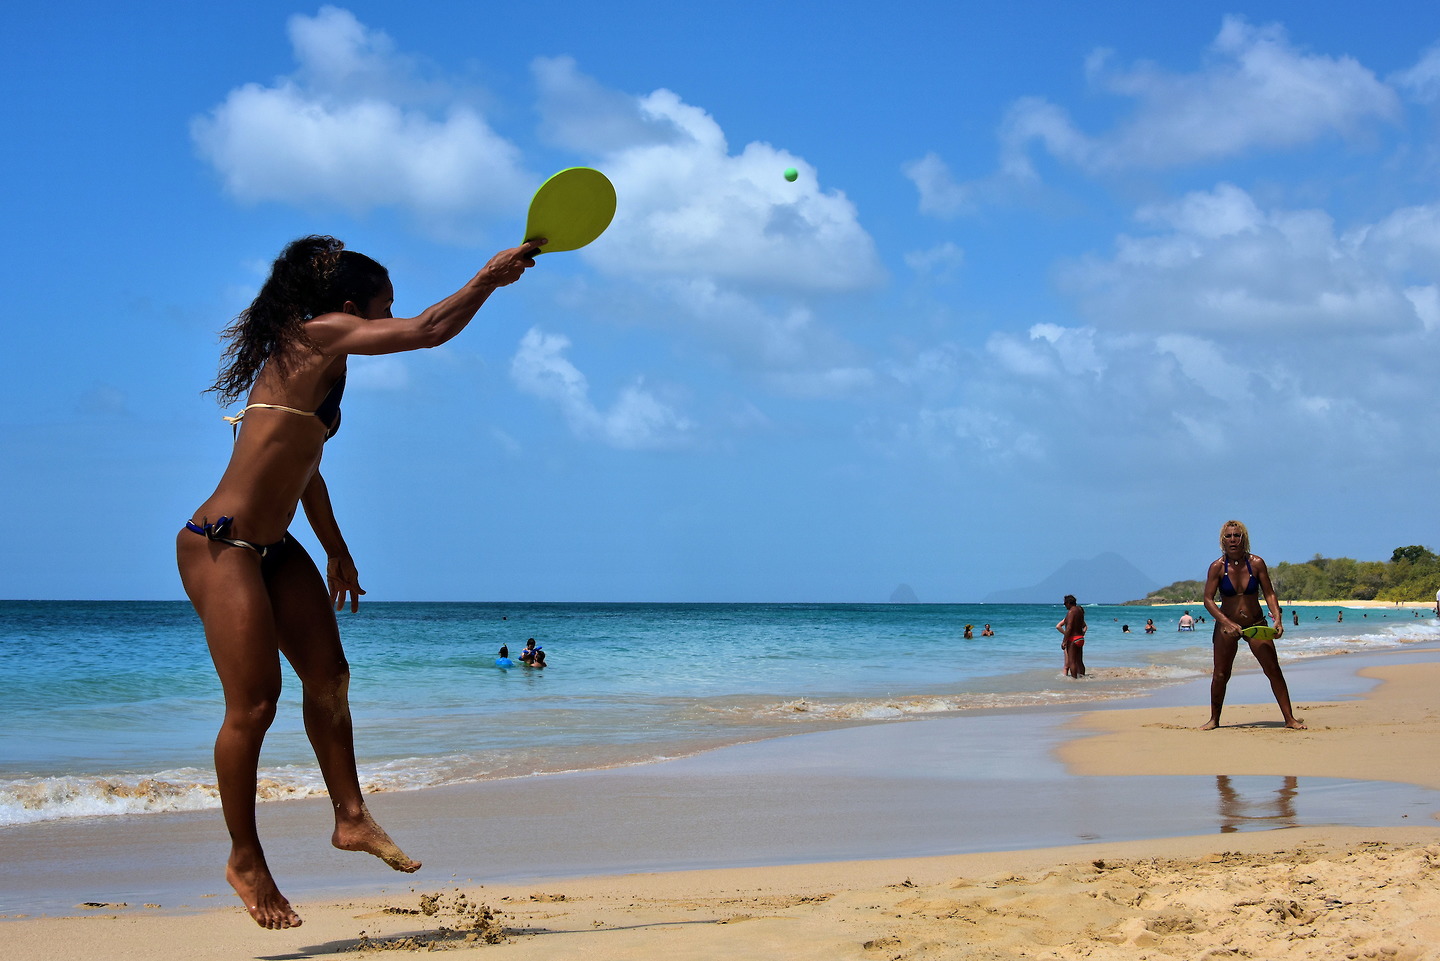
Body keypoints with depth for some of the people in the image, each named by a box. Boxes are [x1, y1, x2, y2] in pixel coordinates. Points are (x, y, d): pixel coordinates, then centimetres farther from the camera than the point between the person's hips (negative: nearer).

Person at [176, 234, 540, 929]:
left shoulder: (319, 363, 17)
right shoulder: (317, 334, -10)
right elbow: (428, 330, -15)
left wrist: (336, 551, 32)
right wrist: (491, 277, -3)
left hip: (273, 546, 10)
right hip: (220, 545, -10)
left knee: (328, 677, 7)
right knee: (254, 702, -9)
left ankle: (351, 817, 14)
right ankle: (244, 859, 2)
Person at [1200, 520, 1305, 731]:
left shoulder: (1257, 563, -6)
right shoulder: (1217, 567, -9)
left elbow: (1269, 594, -3)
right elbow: (1208, 599, -11)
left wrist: (1277, 618, -18)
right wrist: (1227, 623, -23)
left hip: (1256, 624, 1)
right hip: (1227, 626, -1)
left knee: (1274, 670, -5)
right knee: (1220, 675, 2)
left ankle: (1289, 718, 2)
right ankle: (1214, 720, 18)